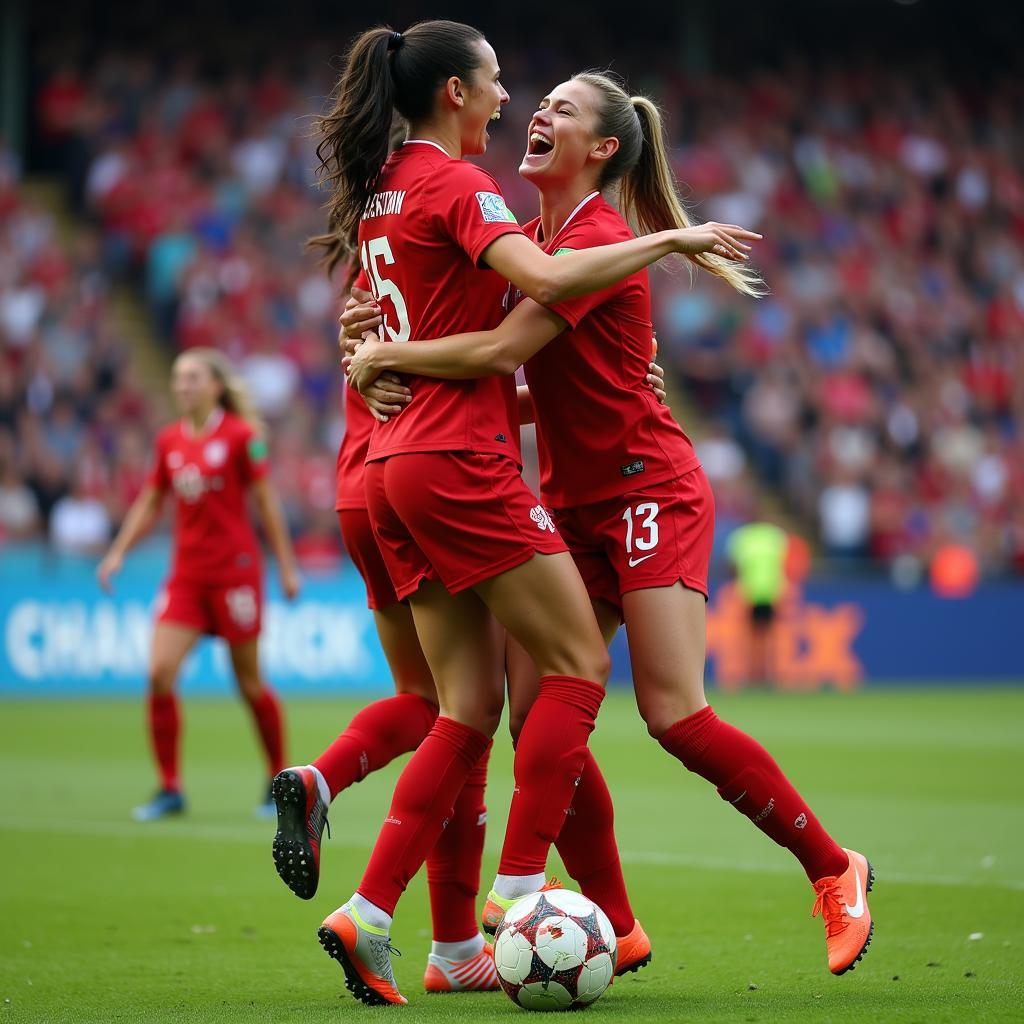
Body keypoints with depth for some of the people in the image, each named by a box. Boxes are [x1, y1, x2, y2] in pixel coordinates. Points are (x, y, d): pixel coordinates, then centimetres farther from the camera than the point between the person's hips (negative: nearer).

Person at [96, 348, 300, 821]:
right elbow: (150, 504, 19)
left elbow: (266, 503, -2)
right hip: (186, 573, 5)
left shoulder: (241, 434, -6)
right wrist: (118, 552, 10)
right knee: (159, 672, -10)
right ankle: (170, 787, -2)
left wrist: (286, 566, -2)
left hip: (235, 567, -5)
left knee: (249, 681, 3)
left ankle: (279, 779, 22)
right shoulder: (169, 440, 8)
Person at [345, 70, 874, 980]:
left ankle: (834, 870, 1)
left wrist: (388, 354, -15)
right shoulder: (538, 236, 11)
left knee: (675, 714, -15)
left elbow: (502, 350, -25)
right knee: (539, 714, -4)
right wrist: (379, 325, 1)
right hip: (576, 502, 8)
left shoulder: (598, 238, -16)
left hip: (651, 492, -8)